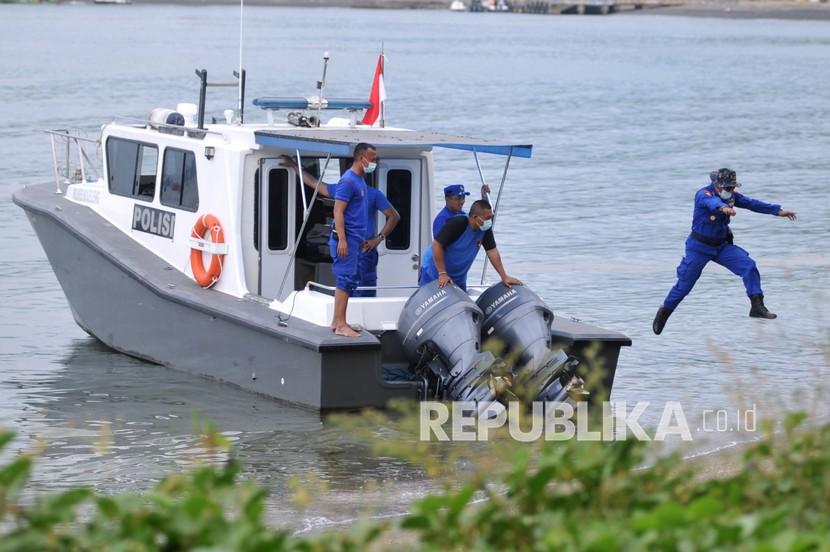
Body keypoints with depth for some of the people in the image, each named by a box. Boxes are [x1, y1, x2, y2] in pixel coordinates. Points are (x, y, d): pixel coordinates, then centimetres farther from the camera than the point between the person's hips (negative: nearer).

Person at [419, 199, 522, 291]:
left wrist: (504, 277, -8)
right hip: (434, 272, -6)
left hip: (458, 277, 6)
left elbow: (492, 252, -3)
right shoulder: (456, 224, -25)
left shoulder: (485, 229, -8)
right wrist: (442, 274, -28)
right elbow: (436, 245, -26)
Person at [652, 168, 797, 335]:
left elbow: (751, 203, 2)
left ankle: (757, 307, -11)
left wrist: (779, 211, -2)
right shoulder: (703, 194, -22)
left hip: (722, 246, 5)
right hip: (699, 246, -5)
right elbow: (711, 202, -45)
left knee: (748, 265, -13)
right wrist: (723, 207, -69)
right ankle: (664, 312, 23)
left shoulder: (731, 195, -2)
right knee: (684, 284, 0)